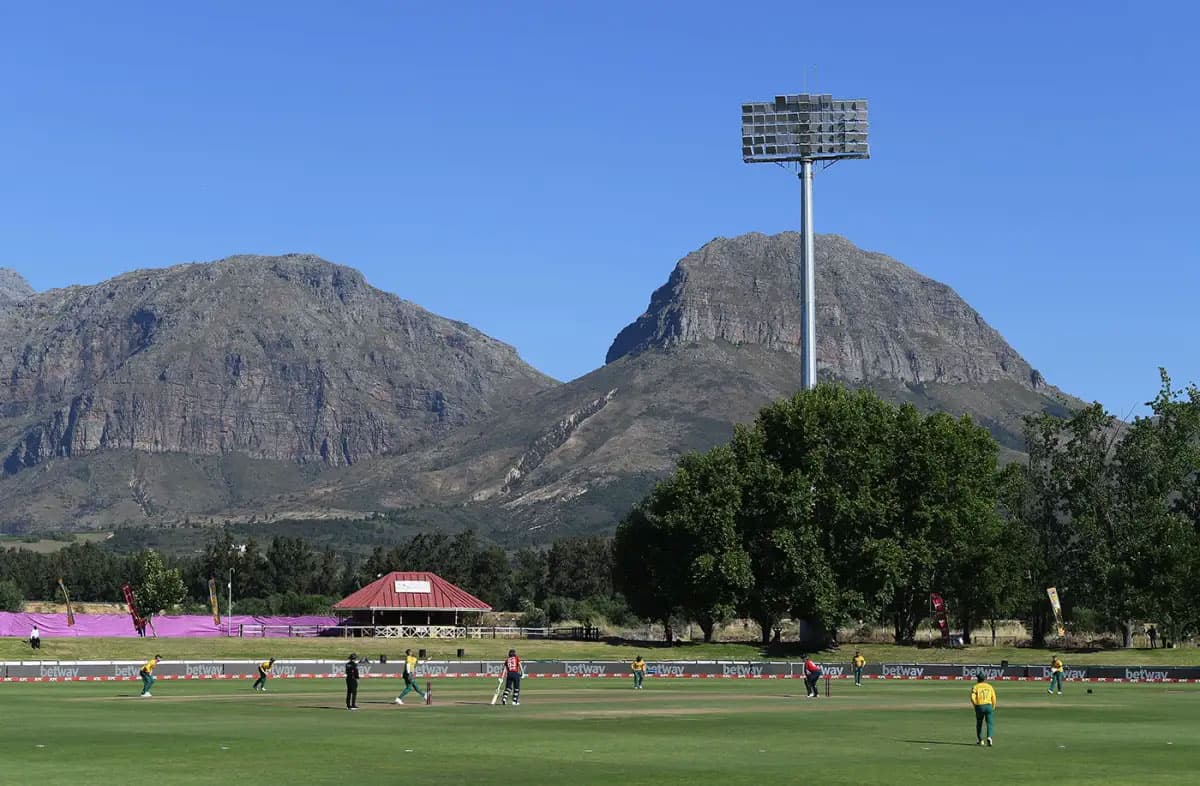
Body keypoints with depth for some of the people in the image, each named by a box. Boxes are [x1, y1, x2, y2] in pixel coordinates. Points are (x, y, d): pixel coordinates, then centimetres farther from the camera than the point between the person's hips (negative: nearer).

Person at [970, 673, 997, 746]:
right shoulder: (989, 686, 9)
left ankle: (980, 740, 24)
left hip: (979, 706, -1)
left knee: (979, 723, 16)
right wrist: (993, 708, 15)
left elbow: (972, 697, -11)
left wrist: (975, 705, 2)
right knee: (990, 723, -2)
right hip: (989, 706, 1)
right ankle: (989, 737, -26)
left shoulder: (976, 687, 2)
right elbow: (993, 698, 6)